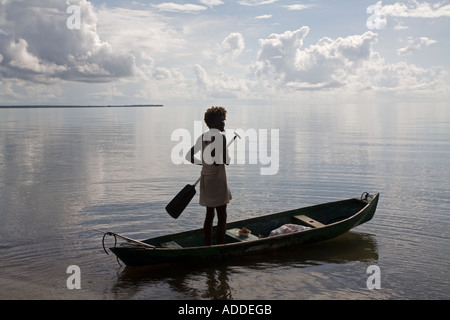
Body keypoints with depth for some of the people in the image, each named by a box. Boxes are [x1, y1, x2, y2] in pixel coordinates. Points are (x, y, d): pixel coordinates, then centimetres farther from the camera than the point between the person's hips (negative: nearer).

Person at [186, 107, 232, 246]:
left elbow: (189, 156, 10)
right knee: (222, 217, 0)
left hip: (205, 178, 8)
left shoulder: (203, 137, 8)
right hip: (217, 178, -8)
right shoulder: (220, 136, -15)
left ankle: (207, 245, 22)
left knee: (209, 215, 16)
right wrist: (229, 159, -1)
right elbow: (225, 160, -23)